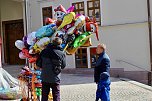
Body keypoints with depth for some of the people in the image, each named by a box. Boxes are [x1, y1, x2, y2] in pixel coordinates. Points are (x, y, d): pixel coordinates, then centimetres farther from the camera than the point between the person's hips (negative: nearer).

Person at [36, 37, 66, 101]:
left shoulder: (44, 51, -4)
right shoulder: (62, 54, -8)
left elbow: (38, 64, 0)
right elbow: (63, 66, 3)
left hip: (45, 78, 2)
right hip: (55, 79, -2)